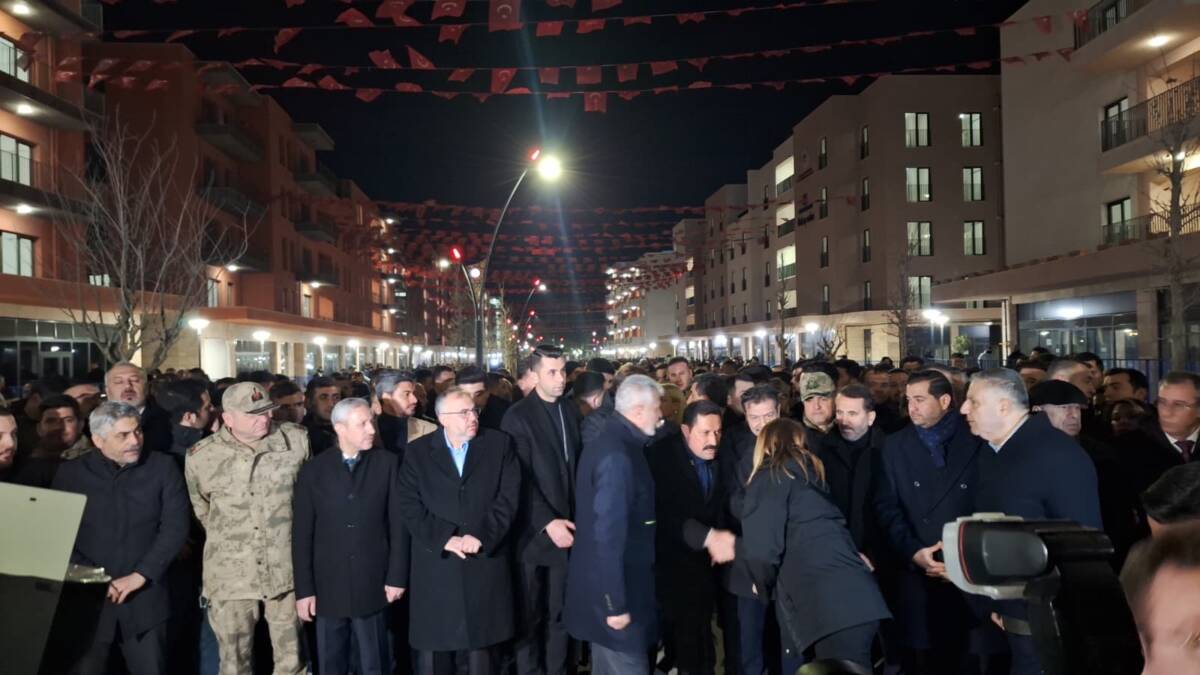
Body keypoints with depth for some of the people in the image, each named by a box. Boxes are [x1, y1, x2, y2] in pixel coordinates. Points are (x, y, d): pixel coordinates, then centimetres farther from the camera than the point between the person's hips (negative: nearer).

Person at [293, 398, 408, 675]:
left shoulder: (387, 463, 0)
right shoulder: (313, 470, 1)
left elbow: (398, 523, -1)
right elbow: (301, 534, 0)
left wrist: (397, 576, -4)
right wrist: (304, 589, -3)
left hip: (373, 585, -1)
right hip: (328, 587, 1)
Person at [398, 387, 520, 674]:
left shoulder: (499, 443, 4)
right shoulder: (418, 451, 4)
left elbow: (508, 497, -4)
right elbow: (410, 506, -3)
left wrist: (481, 536, -15)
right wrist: (444, 539, -15)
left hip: (486, 563, 0)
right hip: (437, 566, 0)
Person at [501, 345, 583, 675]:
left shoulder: (571, 411, 9)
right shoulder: (518, 416, -9)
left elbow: (577, 466, 11)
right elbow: (521, 479, -14)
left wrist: (577, 517, 4)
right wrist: (547, 522, -20)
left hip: (568, 527, 5)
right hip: (534, 533, -4)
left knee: (561, 613, 11)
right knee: (530, 615, 8)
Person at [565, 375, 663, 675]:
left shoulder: (609, 442, 8)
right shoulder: (617, 455, -23)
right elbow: (609, 533, -25)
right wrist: (616, 602, -22)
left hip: (604, 584, 10)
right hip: (614, 588, -10)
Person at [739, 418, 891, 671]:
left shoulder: (771, 477, 5)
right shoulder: (809, 473, 26)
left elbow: (761, 549, -7)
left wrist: (766, 587, 13)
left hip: (827, 605, -7)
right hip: (854, 598, 7)